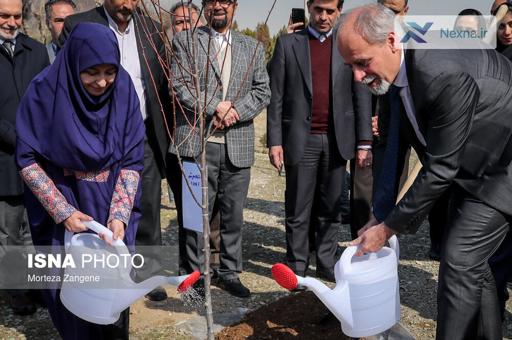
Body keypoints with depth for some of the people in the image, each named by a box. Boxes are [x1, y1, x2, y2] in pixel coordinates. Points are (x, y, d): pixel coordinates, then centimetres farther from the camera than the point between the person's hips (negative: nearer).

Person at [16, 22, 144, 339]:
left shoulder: (124, 90, -12)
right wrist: (64, 212, -19)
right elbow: (28, 159, -12)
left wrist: (120, 216, -19)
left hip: (111, 208, 2)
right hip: (61, 208, -1)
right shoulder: (45, 91, -17)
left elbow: (132, 160, -8)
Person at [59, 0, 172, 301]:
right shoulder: (78, 27, -3)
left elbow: (163, 85, 11)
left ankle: (149, 274, 25)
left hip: (145, 136, 3)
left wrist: (165, 134, 8)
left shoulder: (153, 29, 6)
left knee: (148, 210, 9)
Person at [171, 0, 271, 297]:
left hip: (238, 145, 3)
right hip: (198, 142, -2)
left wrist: (235, 111, -9)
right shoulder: (185, 41, 7)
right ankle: (196, 273, 19)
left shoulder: (253, 47, 15)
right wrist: (215, 108, -14)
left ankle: (230, 272, 23)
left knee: (234, 215, 9)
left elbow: (263, 92, 7)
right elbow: (180, 85, -3)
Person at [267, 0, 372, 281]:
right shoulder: (288, 43, 5)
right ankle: (296, 267, 14)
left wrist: (364, 142, 0)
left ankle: (326, 264, 21)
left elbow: (361, 96, 5)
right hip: (301, 140, -1)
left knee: (330, 209, 9)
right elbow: (276, 97, 2)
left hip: (337, 140, 2)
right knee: (298, 211, 4)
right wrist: (274, 141, -4)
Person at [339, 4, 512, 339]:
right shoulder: (393, 72, -7)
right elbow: (397, 148, 0)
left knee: (459, 261, -12)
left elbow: (441, 169, -28)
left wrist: (388, 227, -19)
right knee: (471, 261, 15)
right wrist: (380, 216, 1)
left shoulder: (445, 76, -35)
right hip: (468, 167, 8)